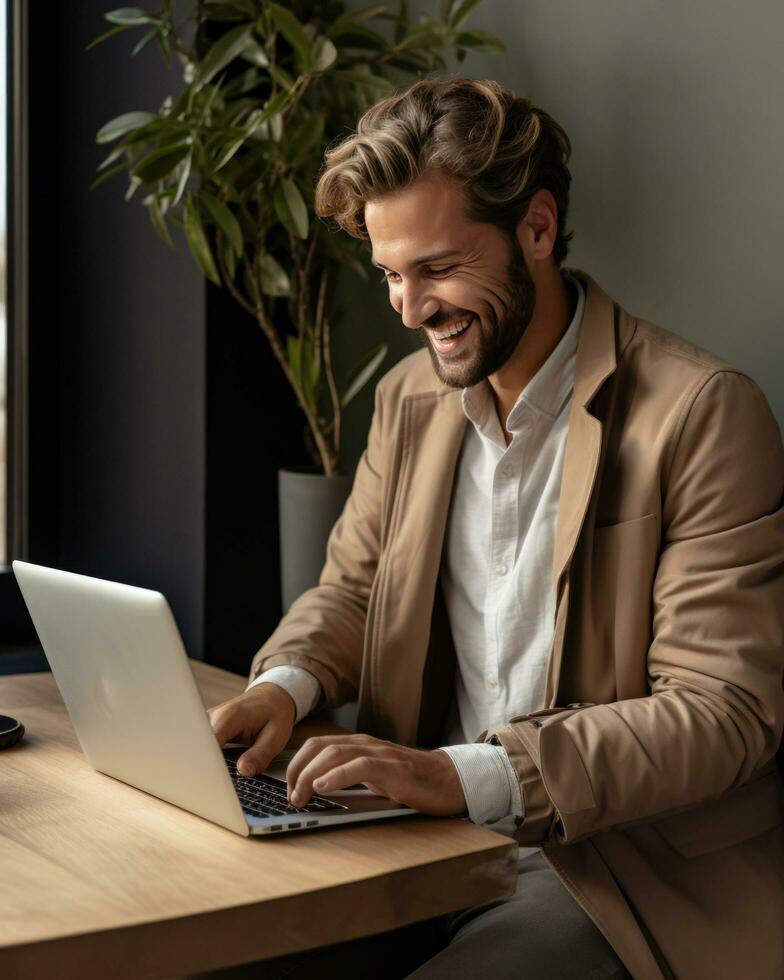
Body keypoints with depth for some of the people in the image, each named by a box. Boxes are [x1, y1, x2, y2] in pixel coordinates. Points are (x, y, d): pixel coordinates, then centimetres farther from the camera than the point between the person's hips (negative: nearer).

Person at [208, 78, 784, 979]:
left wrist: (465, 774, -29)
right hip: (433, 838, 6)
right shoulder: (409, 397, 7)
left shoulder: (703, 413, -15)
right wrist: (285, 683, -6)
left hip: (628, 867, -6)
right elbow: (352, 588, 18)